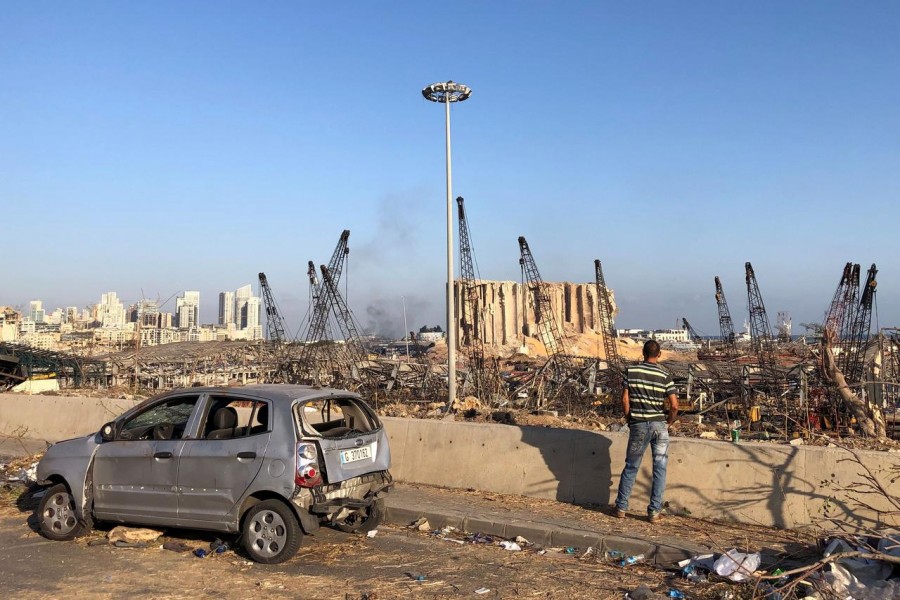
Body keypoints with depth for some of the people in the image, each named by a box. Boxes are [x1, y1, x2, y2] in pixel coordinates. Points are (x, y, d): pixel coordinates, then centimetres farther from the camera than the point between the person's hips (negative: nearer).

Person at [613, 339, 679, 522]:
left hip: (638, 425, 1)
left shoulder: (631, 371, -2)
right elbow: (674, 405, -8)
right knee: (660, 469, 8)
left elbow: (625, 399, -4)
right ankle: (654, 511, 9)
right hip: (659, 425, 0)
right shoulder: (665, 376, -4)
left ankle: (621, 507, 18)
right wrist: (668, 423, 8)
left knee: (631, 467, 12)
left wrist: (630, 419, 9)